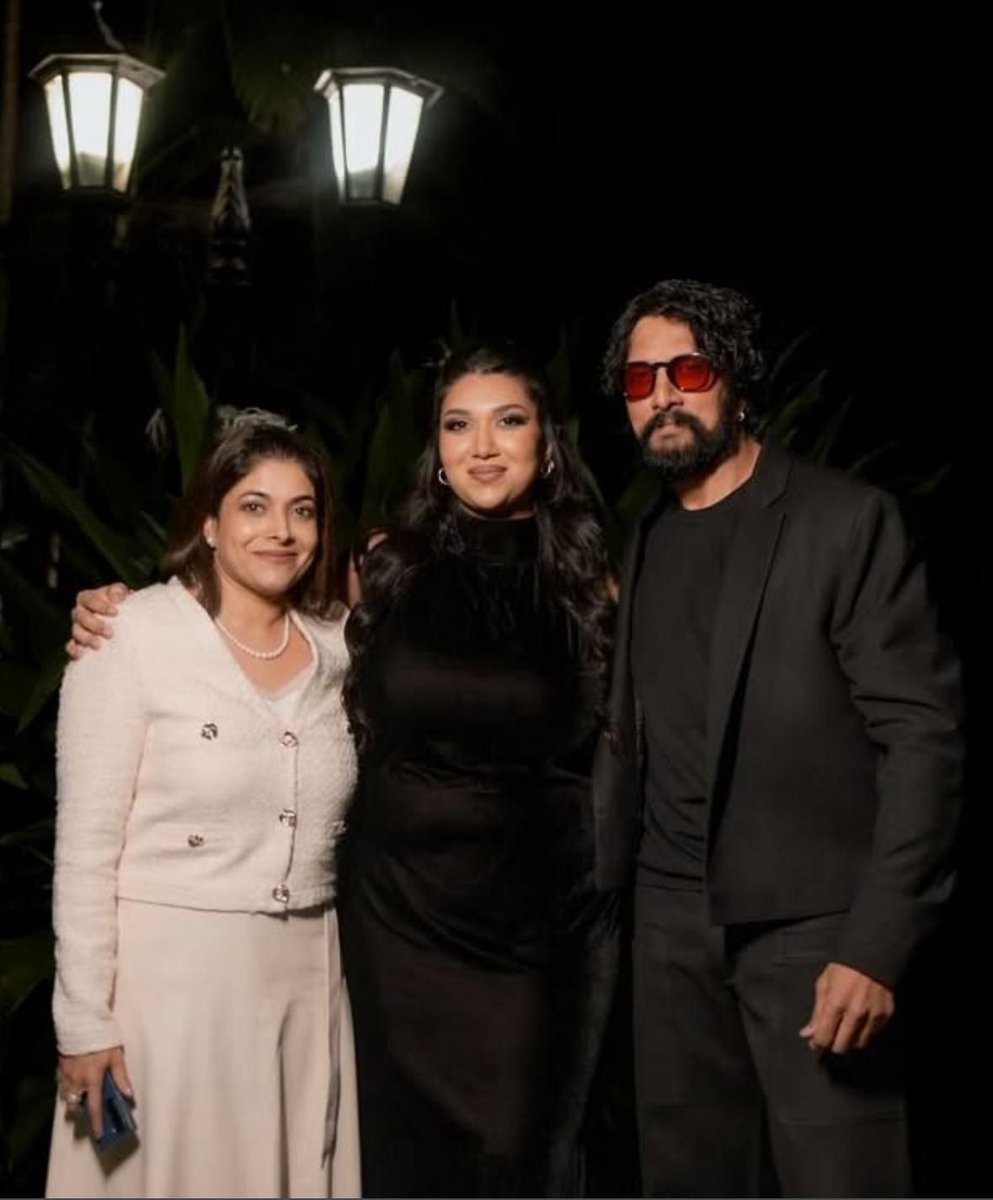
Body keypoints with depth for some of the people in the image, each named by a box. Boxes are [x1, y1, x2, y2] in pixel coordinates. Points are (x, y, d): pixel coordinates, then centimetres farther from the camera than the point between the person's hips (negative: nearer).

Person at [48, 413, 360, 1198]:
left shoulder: (337, 644, 5)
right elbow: (86, 844, -10)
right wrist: (85, 1019, -12)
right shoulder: (133, 633, -9)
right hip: (169, 974, -4)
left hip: (308, 977, 5)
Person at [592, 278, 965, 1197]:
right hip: (673, 923, 6)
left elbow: (924, 735, -12)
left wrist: (877, 944, -19)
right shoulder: (648, 544, 13)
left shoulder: (847, 521, -6)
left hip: (813, 922, -5)